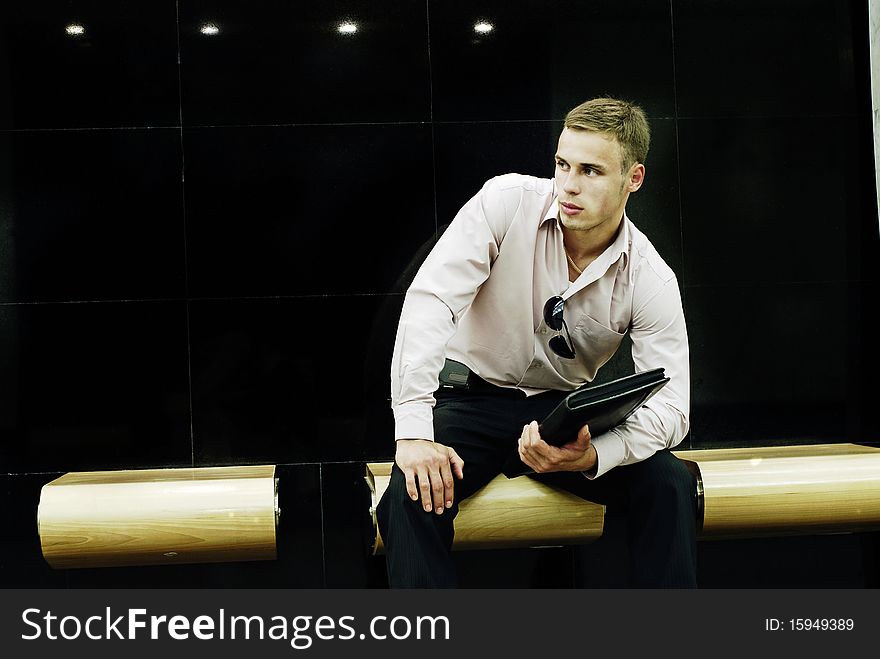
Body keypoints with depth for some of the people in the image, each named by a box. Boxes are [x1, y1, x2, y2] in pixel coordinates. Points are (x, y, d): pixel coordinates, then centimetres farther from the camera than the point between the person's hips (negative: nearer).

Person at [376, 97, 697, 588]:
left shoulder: (652, 279, -12)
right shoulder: (507, 202, -17)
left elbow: (670, 406, -15)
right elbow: (430, 299, -24)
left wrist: (592, 456, -37)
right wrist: (414, 433, -34)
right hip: (474, 395, -2)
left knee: (668, 483, -21)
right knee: (417, 490, -31)